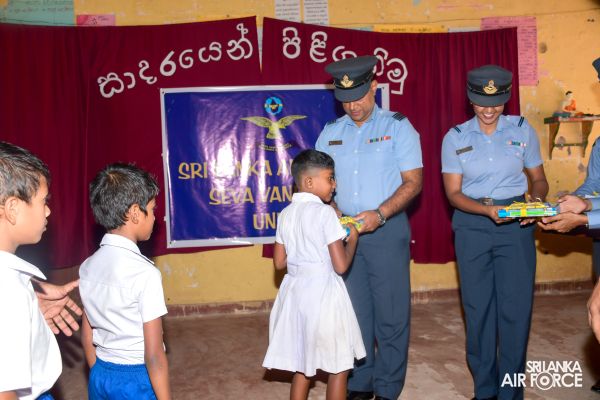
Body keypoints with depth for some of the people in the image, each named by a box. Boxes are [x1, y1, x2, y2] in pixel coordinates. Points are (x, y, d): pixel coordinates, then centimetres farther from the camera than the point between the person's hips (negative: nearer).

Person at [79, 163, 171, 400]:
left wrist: (101, 377, 19)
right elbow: (154, 354, -20)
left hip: (100, 376, 6)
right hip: (136, 379, -6)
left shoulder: (88, 267, -1)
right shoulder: (144, 272, -22)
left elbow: (87, 337, 8)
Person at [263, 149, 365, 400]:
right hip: (323, 293, -7)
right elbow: (341, 266, -17)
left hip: (296, 292, 7)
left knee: (302, 364, 19)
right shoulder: (325, 212, -16)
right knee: (339, 366, 10)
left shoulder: (285, 214, 4)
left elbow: (279, 262, 9)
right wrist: (352, 238, -2)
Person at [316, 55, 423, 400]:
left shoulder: (398, 127, -1)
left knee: (391, 314, 1)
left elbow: (413, 182, -6)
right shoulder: (330, 133, 11)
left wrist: (379, 214, -19)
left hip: (387, 229, -3)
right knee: (354, 313, 12)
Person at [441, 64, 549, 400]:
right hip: (472, 225, 0)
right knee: (478, 307, 6)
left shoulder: (522, 130, 3)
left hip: (516, 224, 0)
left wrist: (536, 200, -12)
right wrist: (487, 209, -19)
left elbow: (538, 178, 10)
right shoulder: (455, 137, 1)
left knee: (516, 307, -2)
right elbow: (453, 193, -2)